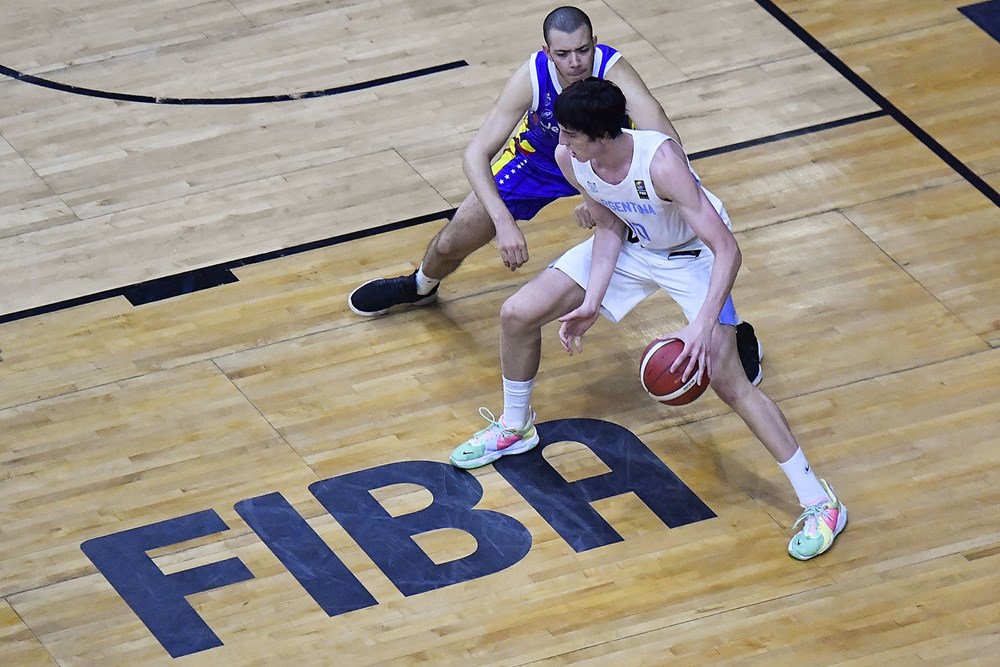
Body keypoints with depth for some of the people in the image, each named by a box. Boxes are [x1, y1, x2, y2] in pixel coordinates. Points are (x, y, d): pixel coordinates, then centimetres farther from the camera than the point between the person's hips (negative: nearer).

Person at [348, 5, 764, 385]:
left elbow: (666, 142, -51)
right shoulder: (532, 77, -35)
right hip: (541, 155, 2)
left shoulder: (612, 70, -40)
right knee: (452, 243, 8)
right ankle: (420, 287, 46)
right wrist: (503, 222, -47)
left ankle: (733, 331, 8)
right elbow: (476, 155, -33)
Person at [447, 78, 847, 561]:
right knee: (517, 315, 2)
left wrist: (702, 327, -51)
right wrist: (591, 303, -14)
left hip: (692, 254, -6)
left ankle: (819, 503, -9)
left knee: (726, 379, -18)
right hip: (630, 245, 6)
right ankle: (514, 429, 31)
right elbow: (611, 228, -4)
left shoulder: (660, 162, -40)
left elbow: (727, 250, -41)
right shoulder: (569, 159, -21)